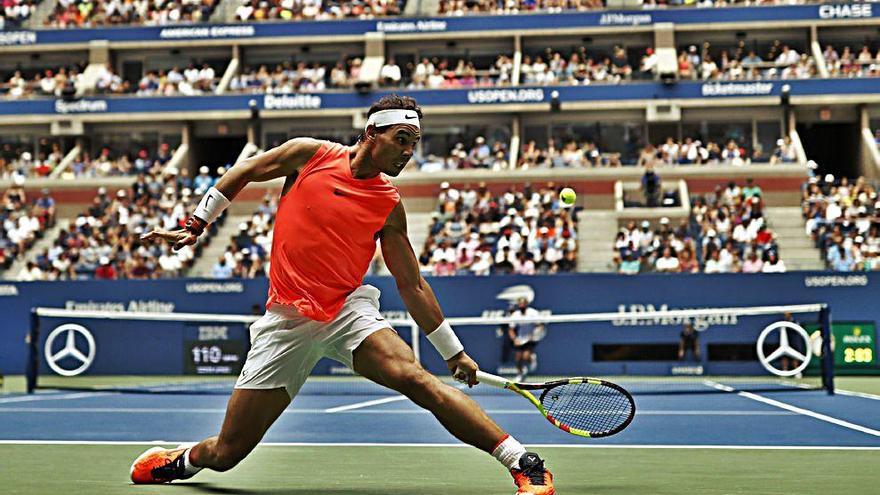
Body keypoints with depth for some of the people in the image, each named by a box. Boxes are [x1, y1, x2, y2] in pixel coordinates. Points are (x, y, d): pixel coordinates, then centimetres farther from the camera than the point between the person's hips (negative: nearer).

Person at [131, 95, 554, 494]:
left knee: (417, 379, -28)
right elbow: (243, 173, 15)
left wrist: (453, 351, 9)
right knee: (226, 452, 1)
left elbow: (411, 285, 10)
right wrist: (196, 225, 14)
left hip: (348, 310, 0)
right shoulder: (310, 154, 0)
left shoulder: (390, 206, 4)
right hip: (286, 320, 0)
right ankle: (182, 459, 37)